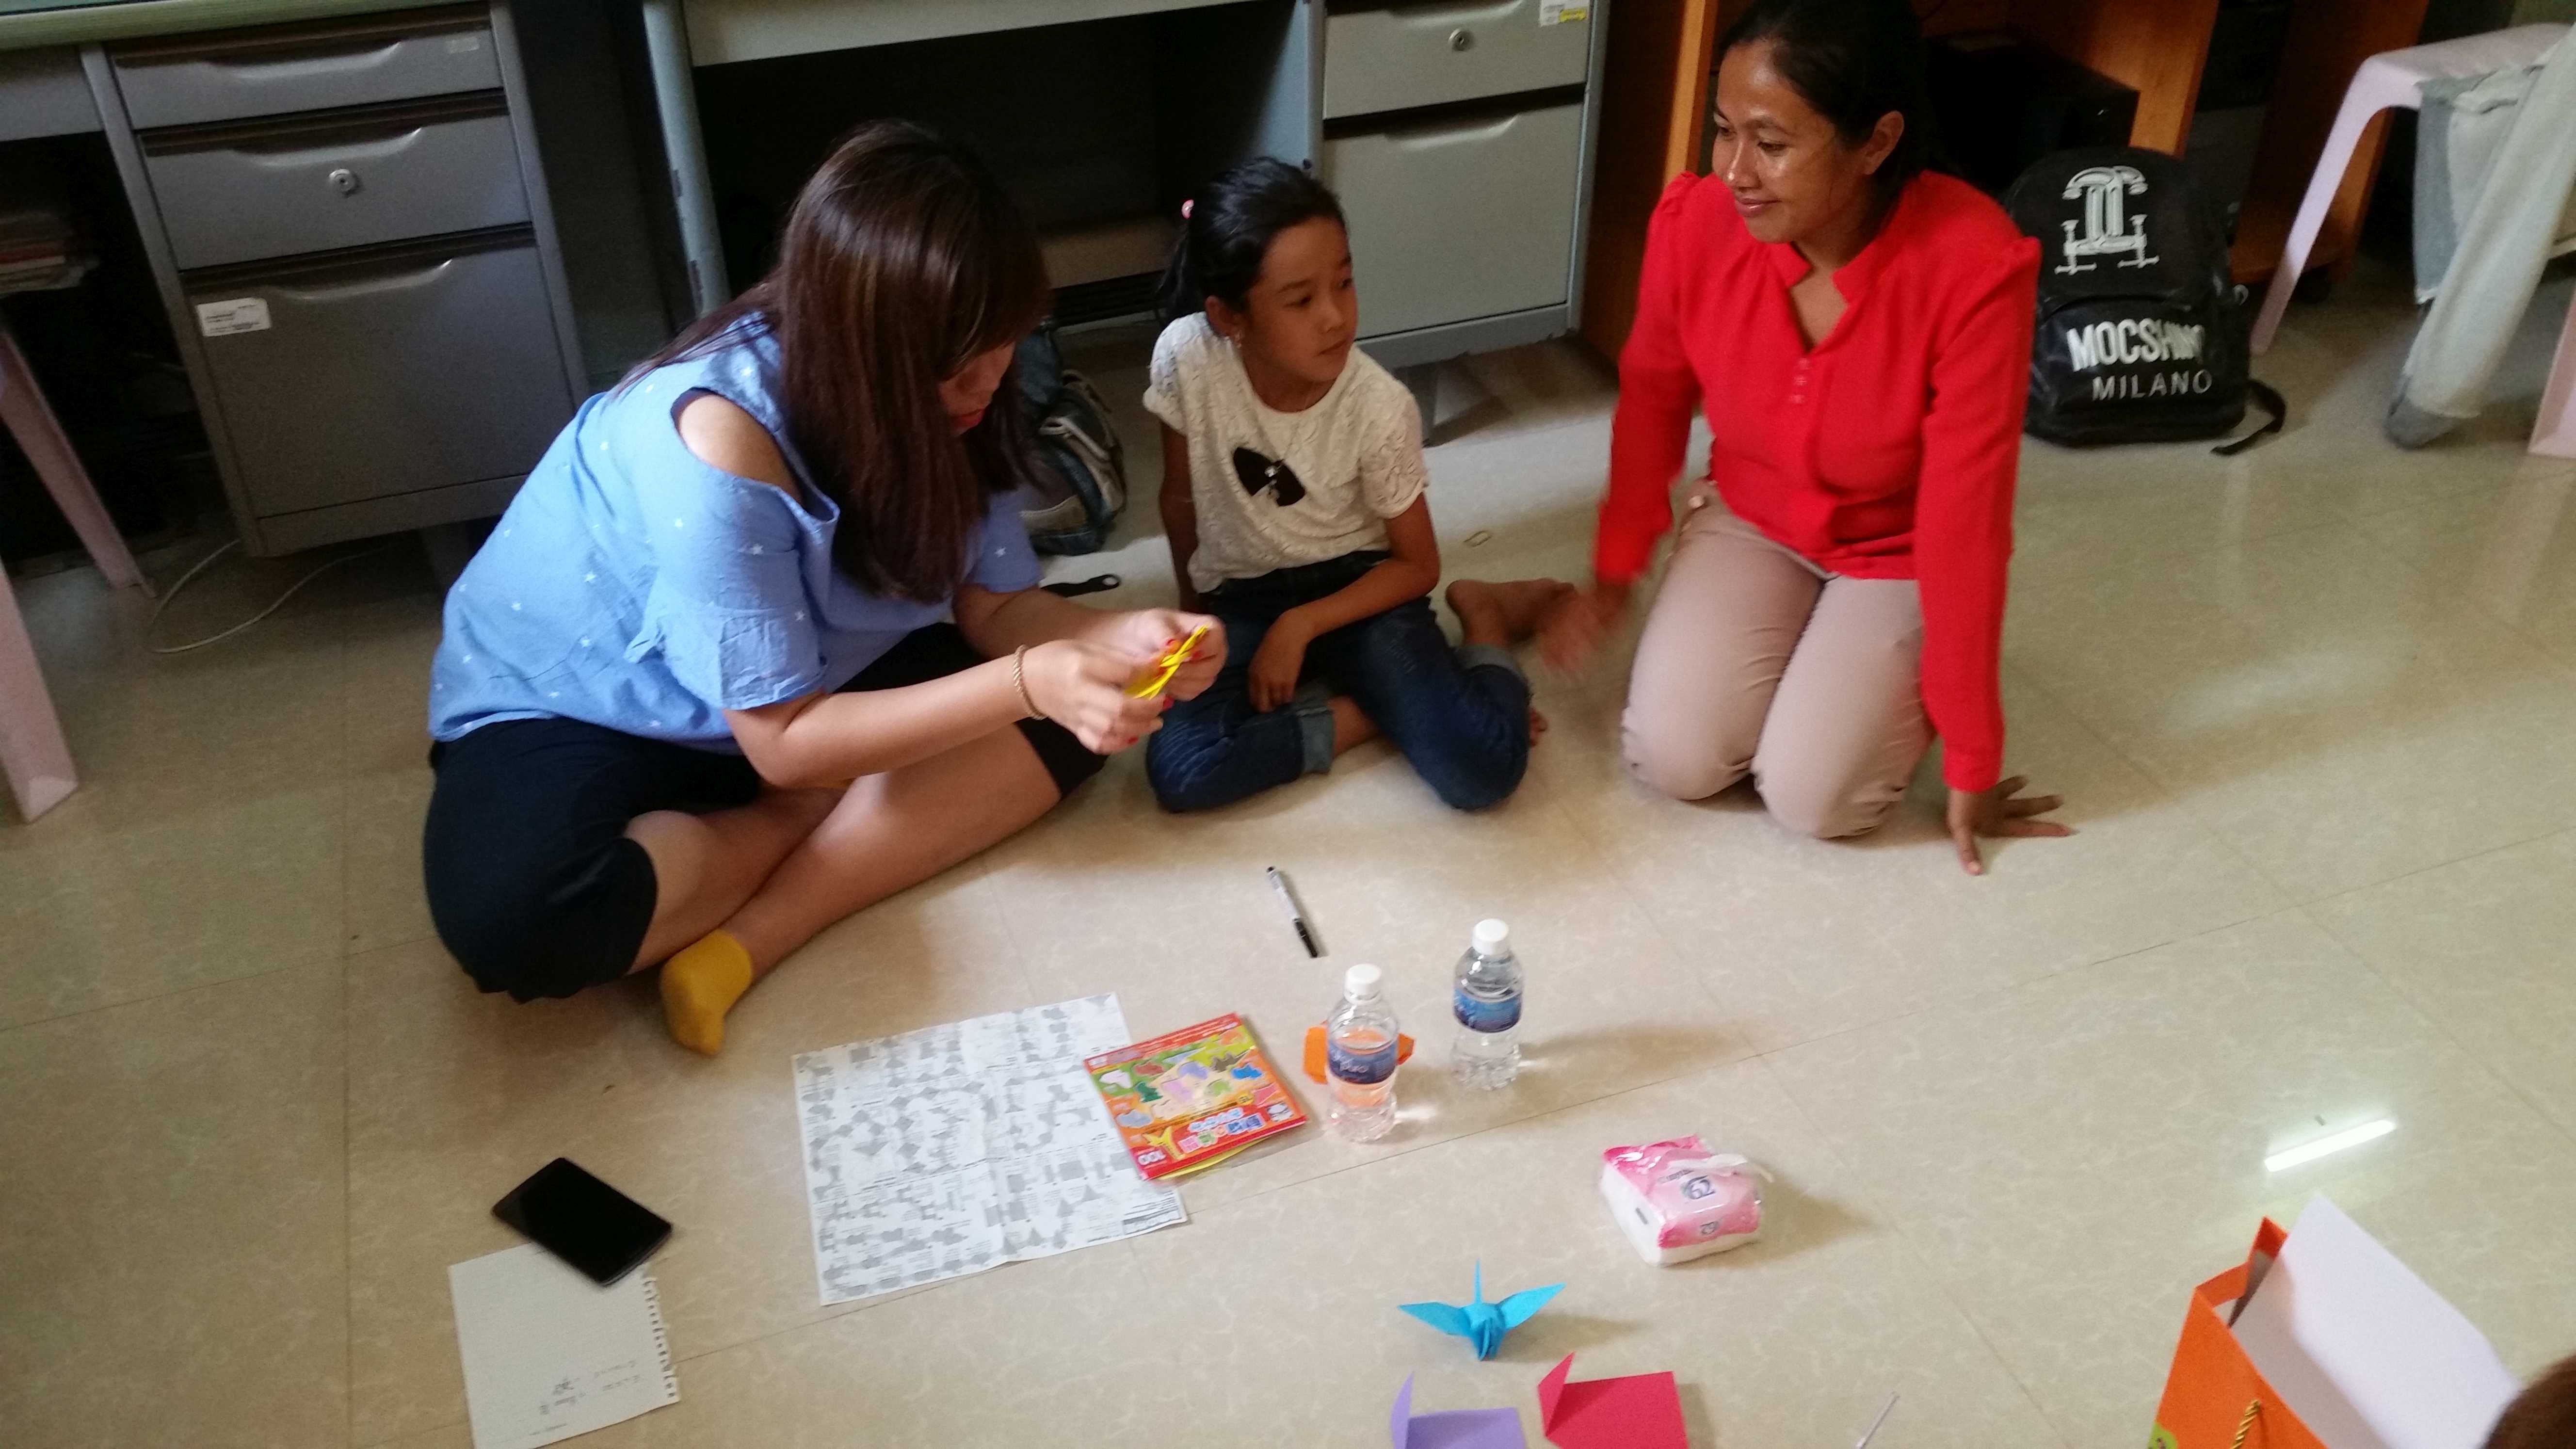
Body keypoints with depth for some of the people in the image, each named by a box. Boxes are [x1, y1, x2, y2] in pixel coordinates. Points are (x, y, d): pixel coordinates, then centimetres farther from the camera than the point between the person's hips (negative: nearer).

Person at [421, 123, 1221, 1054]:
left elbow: (992, 603, -8)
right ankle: (818, 833, -11)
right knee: (515, 917, -38)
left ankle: (756, 936, -19)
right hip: (572, 717, -6)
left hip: (816, 680, 6)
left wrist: (1114, 638, -29)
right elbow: (783, 743, -30)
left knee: (1072, 716, -15)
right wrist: (1027, 684, -38)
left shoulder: (934, 395, -14)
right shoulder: (718, 440, -34)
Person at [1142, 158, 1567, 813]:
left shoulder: (1380, 407, -20)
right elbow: (1180, 499, 0)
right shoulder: (1185, 357, -19)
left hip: (1358, 588, -1)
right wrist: (1195, 607, 10)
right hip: (1243, 601, 2)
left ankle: (1482, 614, 7)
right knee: (1181, 770, -28)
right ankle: (1378, 709, -8)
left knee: (1484, 765, -24)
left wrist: (1302, 625, -18)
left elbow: (1418, 564, -8)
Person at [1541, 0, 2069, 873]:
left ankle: (1894, 672, 14)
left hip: (1899, 557, -2)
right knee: (1670, 761, -14)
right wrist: (1615, 572, 8)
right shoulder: (1694, 223, -23)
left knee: (1809, 800, -17)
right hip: (1750, 522, 3)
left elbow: (1964, 523, -27)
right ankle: (1784, 645, 16)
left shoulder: (1975, 271, -33)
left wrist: (1970, 761, -19)